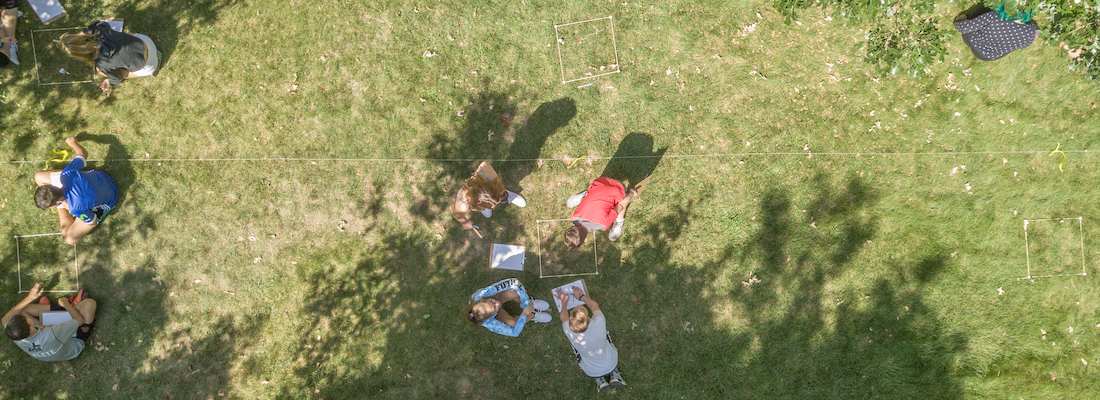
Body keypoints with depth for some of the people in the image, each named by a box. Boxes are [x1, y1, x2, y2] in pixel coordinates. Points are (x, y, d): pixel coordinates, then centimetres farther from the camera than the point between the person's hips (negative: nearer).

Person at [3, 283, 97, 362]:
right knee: (89, 303, -17)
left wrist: (30, 298, -16)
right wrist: (66, 304, -11)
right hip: (75, 341, -5)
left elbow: (6, 318, -7)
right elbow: (79, 320, -29)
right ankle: (74, 306, 18)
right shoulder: (52, 334, -46)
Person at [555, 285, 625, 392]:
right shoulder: (599, 322, -33)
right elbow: (594, 305, -7)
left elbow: (564, 317, -5)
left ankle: (600, 380, 22)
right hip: (612, 365, 1)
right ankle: (614, 375, 23)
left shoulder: (570, 333, -32)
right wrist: (582, 296, 10)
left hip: (592, 373, -1)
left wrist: (564, 302, 13)